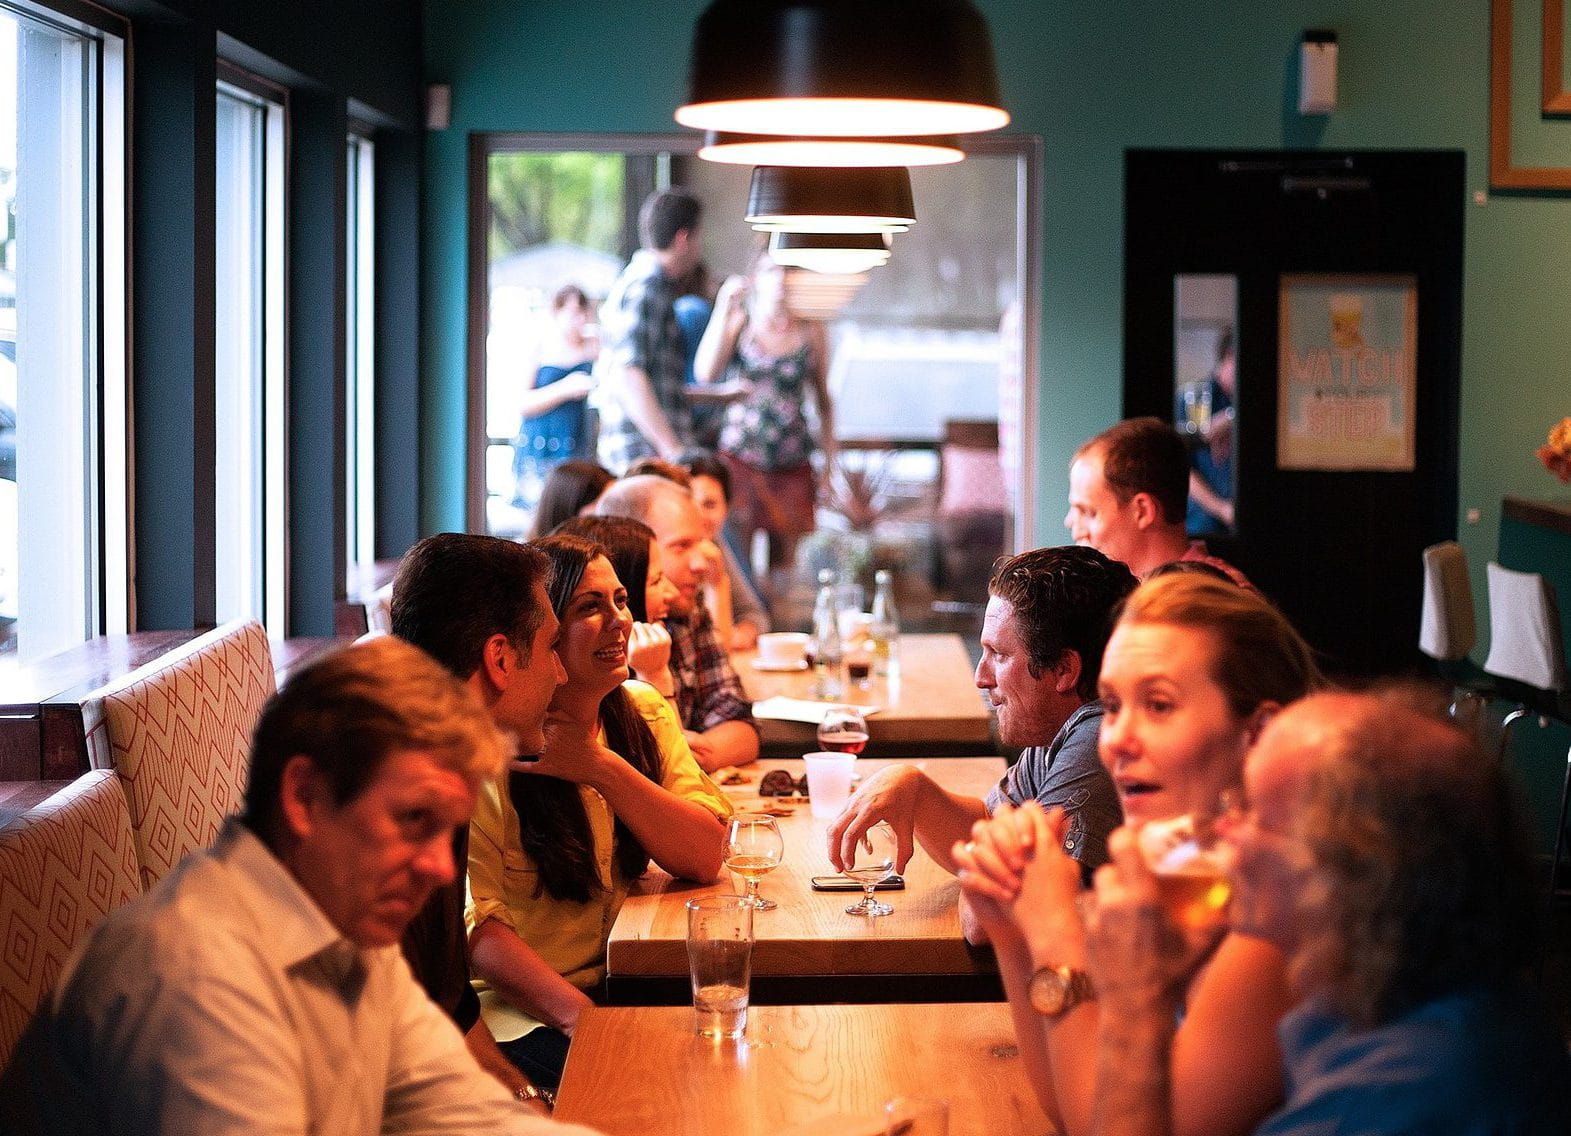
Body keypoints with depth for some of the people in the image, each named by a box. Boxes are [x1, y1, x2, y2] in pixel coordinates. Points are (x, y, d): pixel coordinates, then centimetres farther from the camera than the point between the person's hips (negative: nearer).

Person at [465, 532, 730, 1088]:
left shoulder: (645, 715, 6)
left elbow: (705, 858, -5)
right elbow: (473, 919, -17)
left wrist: (601, 768, -18)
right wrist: (581, 1016, -30)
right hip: (521, 1010, -6)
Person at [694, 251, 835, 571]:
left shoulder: (811, 331, 6)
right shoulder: (739, 320, 2)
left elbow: (823, 399, 14)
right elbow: (705, 373, -13)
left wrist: (830, 461, 9)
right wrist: (724, 308, -15)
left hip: (793, 465, 2)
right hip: (740, 457, -2)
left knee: (785, 562, 2)